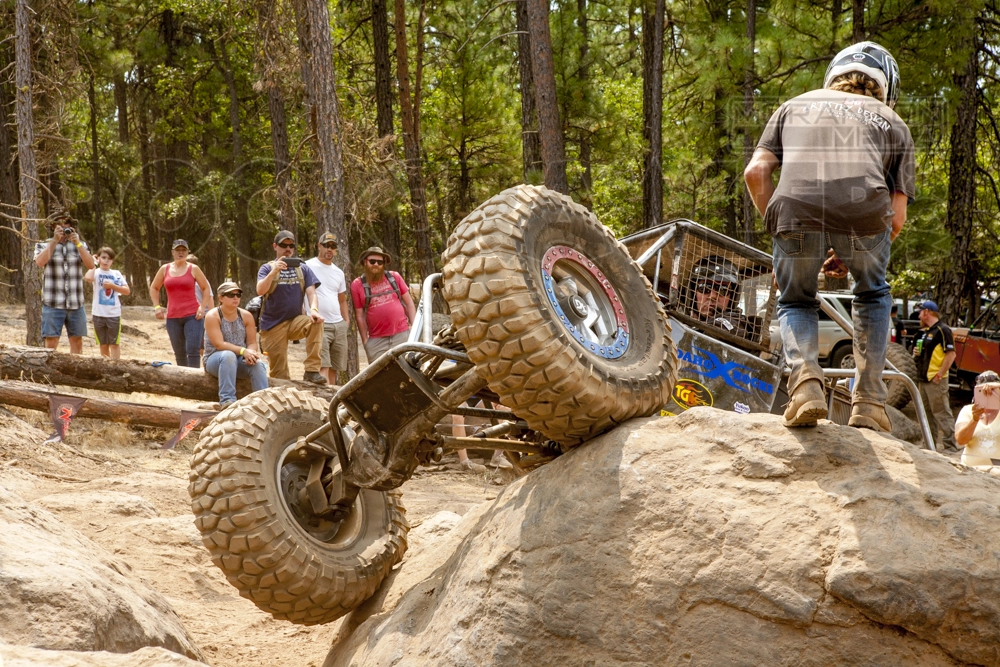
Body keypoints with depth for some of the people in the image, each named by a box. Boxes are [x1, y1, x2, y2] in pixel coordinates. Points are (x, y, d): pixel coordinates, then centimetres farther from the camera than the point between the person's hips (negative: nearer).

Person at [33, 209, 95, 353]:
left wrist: (77, 243, -9)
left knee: (77, 342, 5)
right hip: (53, 304, -3)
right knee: (51, 342, -7)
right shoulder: (43, 245, 7)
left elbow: (91, 265, -1)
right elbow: (40, 262, -13)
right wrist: (54, 241, -12)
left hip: (76, 304, 3)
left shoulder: (80, 245, 13)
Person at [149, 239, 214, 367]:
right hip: (173, 317, 3)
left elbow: (206, 288, 7)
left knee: (193, 350, -14)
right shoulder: (165, 269, 9)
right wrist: (157, 307, 7)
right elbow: (154, 288, 19)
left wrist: (202, 307, -5)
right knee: (179, 353, 9)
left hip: (192, 315, -3)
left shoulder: (193, 269, 2)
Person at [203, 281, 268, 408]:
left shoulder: (246, 316, 2)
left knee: (258, 363, -28)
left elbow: (252, 343, 1)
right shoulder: (212, 316, -11)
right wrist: (243, 351, -32)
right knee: (228, 355, -38)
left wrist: (250, 353, -24)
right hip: (215, 360, -4)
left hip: (240, 360, 4)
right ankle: (227, 400, -43)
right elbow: (219, 344, -21)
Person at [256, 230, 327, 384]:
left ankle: (312, 370, -29)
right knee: (279, 373, -4)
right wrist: (274, 271, -27)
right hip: (272, 325, -1)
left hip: (295, 321, 1)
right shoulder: (267, 268, 2)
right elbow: (260, 290, -14)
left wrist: (313, 309, -23)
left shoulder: (303, 269, 8)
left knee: (315, 322, -30)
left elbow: (311, 292, -3)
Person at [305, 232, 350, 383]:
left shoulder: (339, 273, 18)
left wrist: (347, 321, 15)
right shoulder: (308, 267, -2)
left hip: (339, 325, 7)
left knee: (334, 367, 6)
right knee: (323, 366, -17)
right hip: (319, 325, -7)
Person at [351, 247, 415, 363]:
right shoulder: (357, 285, 2)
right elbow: (360, 315, 3)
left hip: (401, 335, 1)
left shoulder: (394, 277, 7)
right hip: (376, 340, -1)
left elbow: (409, 303, 10)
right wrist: (365, 341, 1)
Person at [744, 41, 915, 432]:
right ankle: (868, 403, 20)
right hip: (864, 210, 0)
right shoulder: (893, 124, 30)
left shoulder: (795, 106, 32)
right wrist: (848, 253, 32)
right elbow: (897, 216, 20)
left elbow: (755, 172, 17)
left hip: (796, 209, 0)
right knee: (872, 296, 30)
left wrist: (779, 230, 26)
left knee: (796, 302, 26)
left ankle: (805, 380, -2)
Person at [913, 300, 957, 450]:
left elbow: (951, 354, -18)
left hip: (936, 381, -10)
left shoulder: (942, 330, -11)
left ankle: (951, 445, -9)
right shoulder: (925, 331, 19)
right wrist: (916, 352, 7)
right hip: (923, 379, 10)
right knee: (927, 413, 13)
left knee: (942, 413, -10)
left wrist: (940, 375, -20)